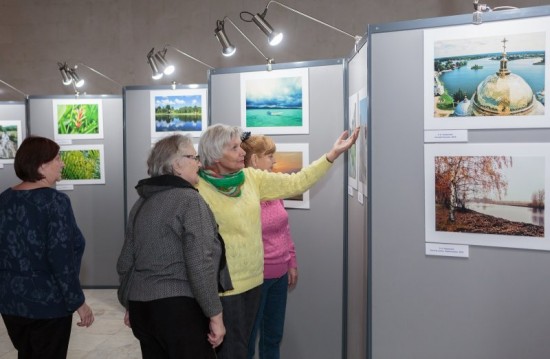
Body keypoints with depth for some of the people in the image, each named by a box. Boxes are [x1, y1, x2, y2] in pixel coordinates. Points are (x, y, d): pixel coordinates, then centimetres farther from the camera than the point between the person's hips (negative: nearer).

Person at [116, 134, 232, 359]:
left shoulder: (142, 202, 11)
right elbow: (200, 265, -20)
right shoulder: (190, 200, -12)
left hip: (142, 306, 8)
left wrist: (130, 306, 26)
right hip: (179, 308, -8)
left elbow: (125, 262, 16)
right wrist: (215, 315, -14)